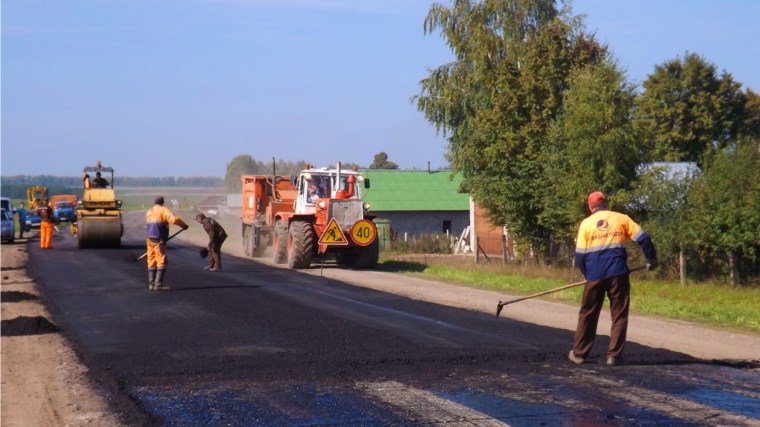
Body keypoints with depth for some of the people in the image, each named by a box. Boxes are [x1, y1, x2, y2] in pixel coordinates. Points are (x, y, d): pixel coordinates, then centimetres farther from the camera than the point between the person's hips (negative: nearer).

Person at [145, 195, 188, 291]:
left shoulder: (149, 212, 19)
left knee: (152, 262, 12)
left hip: (150, 240, 8)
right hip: (159, 240, -8)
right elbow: (174, 219, -21)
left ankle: (151, 284, 13)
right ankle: (158, 284, -15)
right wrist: (184, 225, -7)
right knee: (161, 261, -8)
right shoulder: (163, 210, -5)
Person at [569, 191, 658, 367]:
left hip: (595, 275, 0)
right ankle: (614, 355, 3)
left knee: (588, 314, 12)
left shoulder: (586, 223, 5)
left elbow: (580, 255, 3)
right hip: (618, 273, 0)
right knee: (619, 315, 8)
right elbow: (643, 238, 3)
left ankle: (579, 353, 16)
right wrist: (652, 259, 15)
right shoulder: (621, 219, 6)